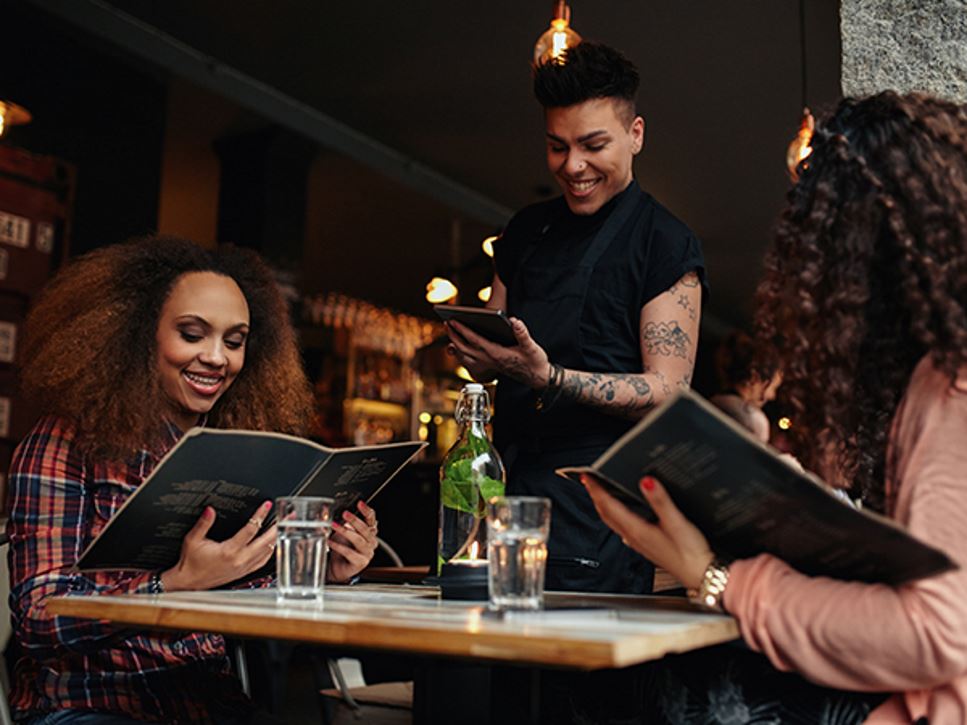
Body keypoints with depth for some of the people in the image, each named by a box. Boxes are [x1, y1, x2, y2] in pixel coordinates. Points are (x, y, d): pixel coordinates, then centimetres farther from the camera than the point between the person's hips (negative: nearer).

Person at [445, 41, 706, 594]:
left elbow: (668, 390, -11)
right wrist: (477, 350, -6)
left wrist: (547, 376, -24)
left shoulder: (667, 246, -4)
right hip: (510, 492, 5)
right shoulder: (526, 232, 14)